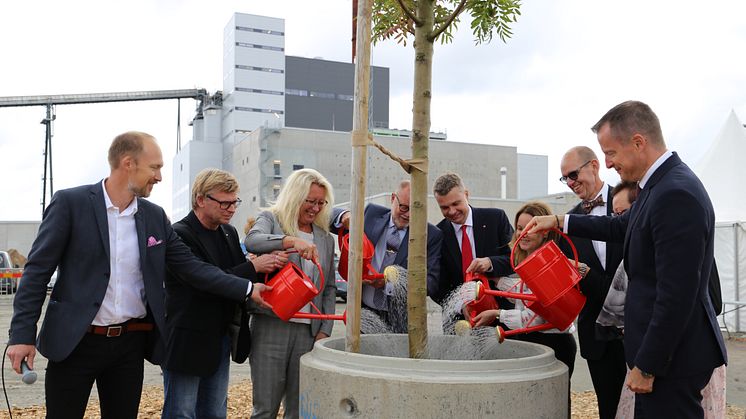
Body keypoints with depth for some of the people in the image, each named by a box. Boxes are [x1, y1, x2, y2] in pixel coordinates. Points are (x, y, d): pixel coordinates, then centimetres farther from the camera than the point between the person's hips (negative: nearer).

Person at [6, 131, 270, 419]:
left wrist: (247, 289, -1)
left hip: (130, 343, 4)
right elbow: (38, 270, -6)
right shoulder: (70, 203, -8)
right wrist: (23, 334, -12)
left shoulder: (155, 216, 5)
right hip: (75, 341, -4)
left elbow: (192, 267, 6)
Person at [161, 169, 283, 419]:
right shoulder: (180, 235, -15)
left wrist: (271, 264, -7)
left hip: (221, 340, 8)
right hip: (188, 341, -7)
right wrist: (253, 266, -21)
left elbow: (239, 278, 13)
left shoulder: (229, 233, 10)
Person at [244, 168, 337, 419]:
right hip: (271, 325, -3)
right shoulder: (271, 219, 4)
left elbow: (329, 289, 17)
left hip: (308, 331, 4)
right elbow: (252, 241, -19)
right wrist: (291, 240, -34)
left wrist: (325, 331, 6)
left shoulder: (326, 238, 15)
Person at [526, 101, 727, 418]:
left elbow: (676, 296, -25)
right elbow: (623, 228, 26)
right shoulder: (661, 184, 8)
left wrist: (647, 366, -19)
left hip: (672, 356, -10)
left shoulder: (677, 195, -24)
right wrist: (560, 222, 22)